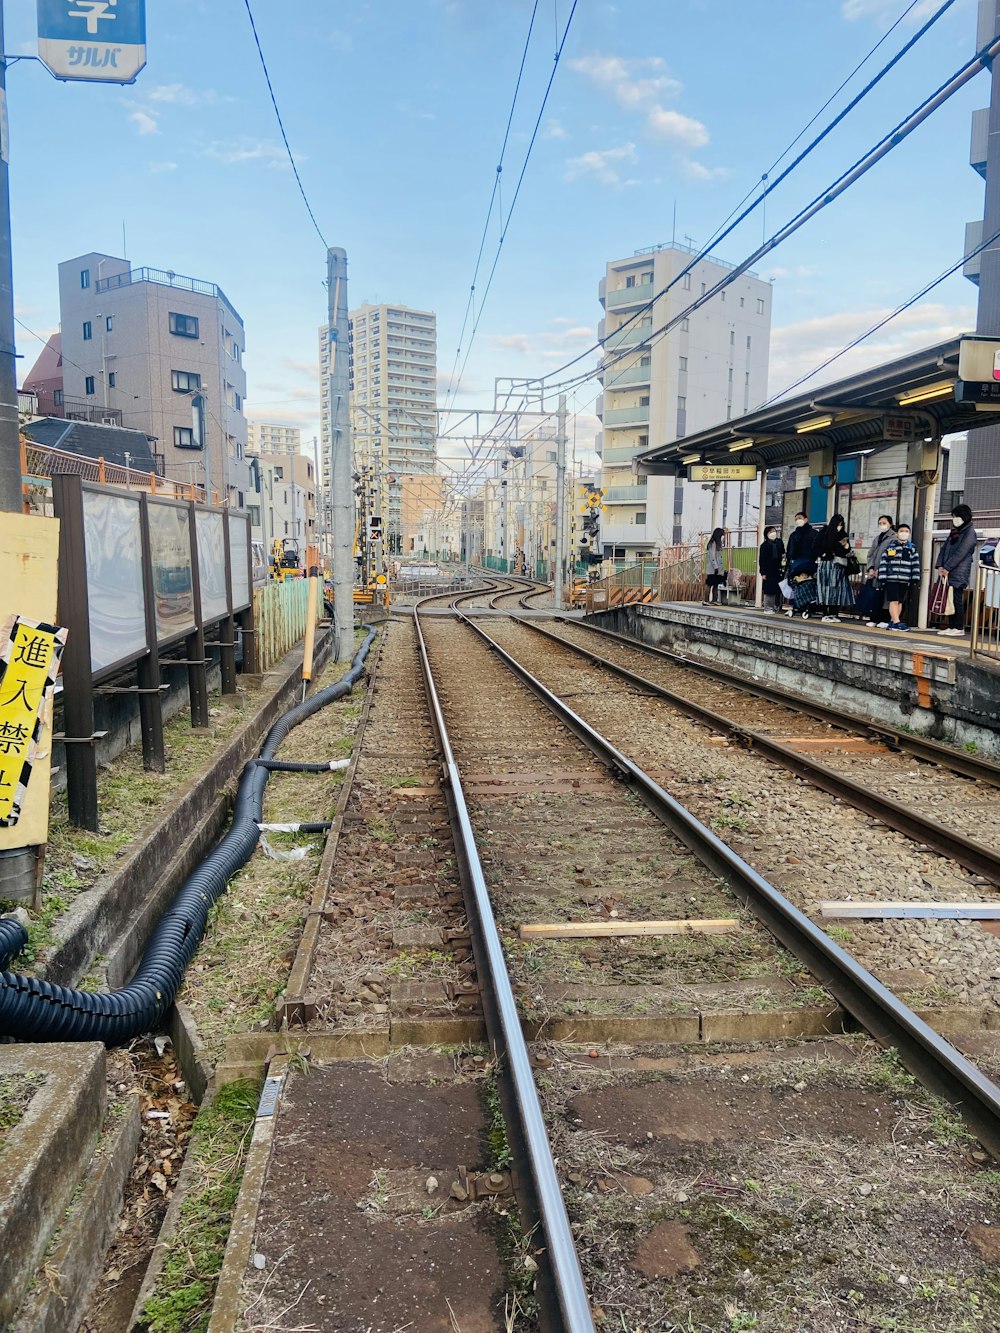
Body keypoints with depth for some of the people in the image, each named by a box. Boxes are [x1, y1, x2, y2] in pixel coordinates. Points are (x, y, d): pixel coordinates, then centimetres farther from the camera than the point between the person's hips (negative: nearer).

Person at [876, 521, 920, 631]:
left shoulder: (912, 548, 10)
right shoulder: (890, 546, 2)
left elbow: (915, 564, 8)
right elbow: (883, 562, 0)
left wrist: (915, 579, 1)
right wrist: (882, 578, -6)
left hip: (905, 580, 4)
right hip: (891, 578, -3)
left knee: (900, 602, 7)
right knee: (894, 601, -9)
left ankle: (893, 622, 14)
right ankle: (896, 622, -12)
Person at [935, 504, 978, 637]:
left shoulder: (970, 533, -5)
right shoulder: (954, 532, 19)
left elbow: (960, 553, -13)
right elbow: (944, 548, 12)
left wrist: (947, 568, -15)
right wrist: (940, 566, -1)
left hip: (959, 573, -7)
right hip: (948, 572, 7)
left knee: (957, 600, -6)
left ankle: (959, 628, -3)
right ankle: (952, 627, 10)